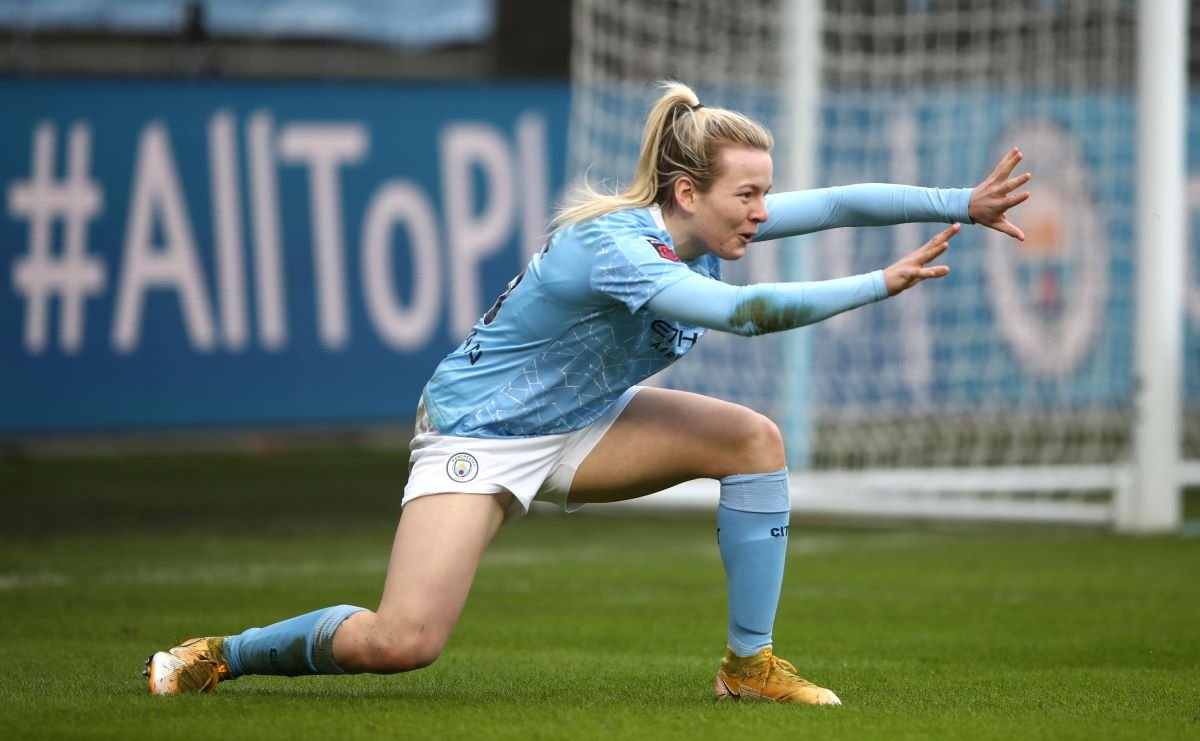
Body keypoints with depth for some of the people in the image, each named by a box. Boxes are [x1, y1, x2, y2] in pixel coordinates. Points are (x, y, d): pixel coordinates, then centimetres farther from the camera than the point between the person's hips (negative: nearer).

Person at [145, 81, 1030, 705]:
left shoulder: (703, 223, -8)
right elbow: (744, 312, -43)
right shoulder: (610, 246, -32)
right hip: (478, 431, -8)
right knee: (402, 643, -22)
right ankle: (223, 656, 3)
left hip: (579, 427, 8)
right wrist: (882, 285, -40)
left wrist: (963, 204, -21)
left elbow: (837, 202, -10)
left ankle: (750, 663, -3)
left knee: (755, 440, -11)